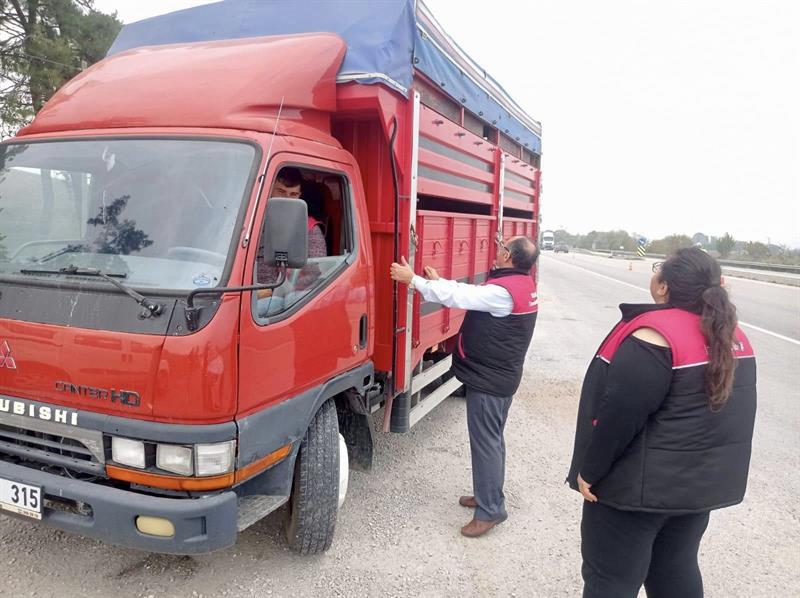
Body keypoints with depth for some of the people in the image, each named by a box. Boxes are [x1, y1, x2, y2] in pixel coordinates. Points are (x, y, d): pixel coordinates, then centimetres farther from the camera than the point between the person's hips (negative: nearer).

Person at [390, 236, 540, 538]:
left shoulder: (504, 291, -25)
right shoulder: (521, 283, 5)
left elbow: (457, 297, -24)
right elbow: (472, 292, 12)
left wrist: (413, 279, -17)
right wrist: (439, 280, 13)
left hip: (489, 380, -10)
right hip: (499, 376, 10)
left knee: (485, 442, 0)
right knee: (491, 439, 20)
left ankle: (490, 510, 12)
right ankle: (488, 495, 34)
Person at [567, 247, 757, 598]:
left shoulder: (654, 336, -23)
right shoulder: (732, 336, 3)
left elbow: (620, 414, -25)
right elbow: (734, 412, 12)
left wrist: (589, 470, -14)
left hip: (640, 486, -8)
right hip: (701, 483, 8)